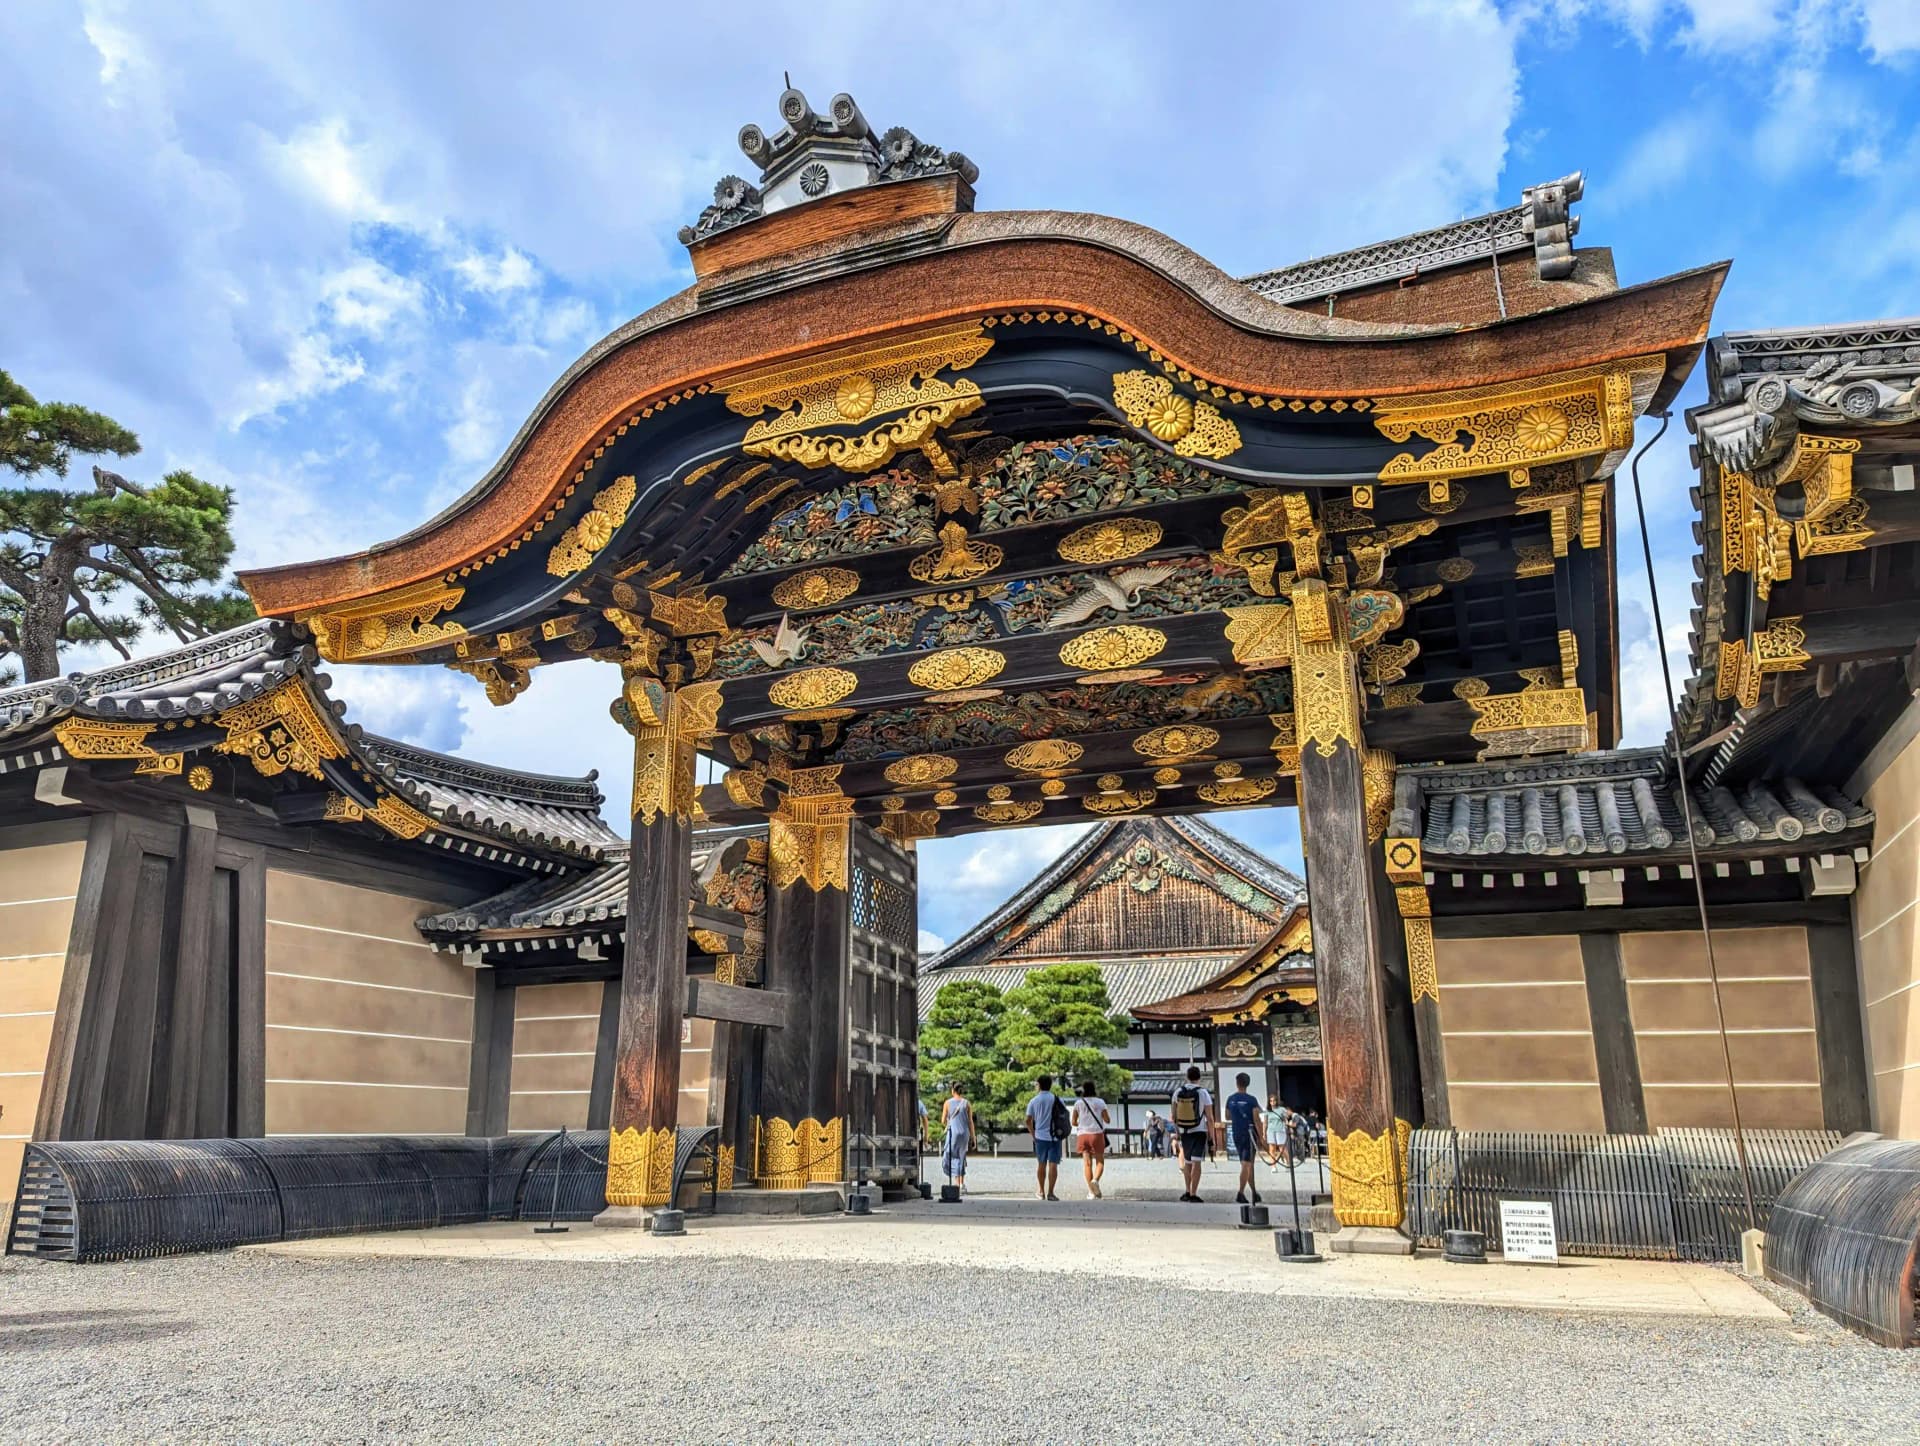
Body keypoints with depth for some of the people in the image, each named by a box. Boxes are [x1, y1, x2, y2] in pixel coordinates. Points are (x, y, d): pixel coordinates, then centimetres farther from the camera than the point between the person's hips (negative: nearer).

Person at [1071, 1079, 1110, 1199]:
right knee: (1100, 1161, 7)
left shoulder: (1078, 1103, 3)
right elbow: (1107, 1120, 2)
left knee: (1087, 1163, 3)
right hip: (1097, 1134, -1)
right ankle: (1095, 1180, -23)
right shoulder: (1100, 1102, 1)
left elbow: (1074, 1122, 4)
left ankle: (1092, 1192, -3)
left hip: (1082, 1135, 1)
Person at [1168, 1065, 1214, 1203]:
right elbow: (1209, 1118, -8)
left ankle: (1188, 1192, 25)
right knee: (1196, 1162, -5)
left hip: (1184, 1132, 4)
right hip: (1199, 1131, -4)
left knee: (1187, 1162, 17)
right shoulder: (1203, 1093, -8)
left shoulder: (1178, 1092, 3)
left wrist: (1177, 1132, 19)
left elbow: (1174, 1116, 8)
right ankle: (1193, 1195, -9)